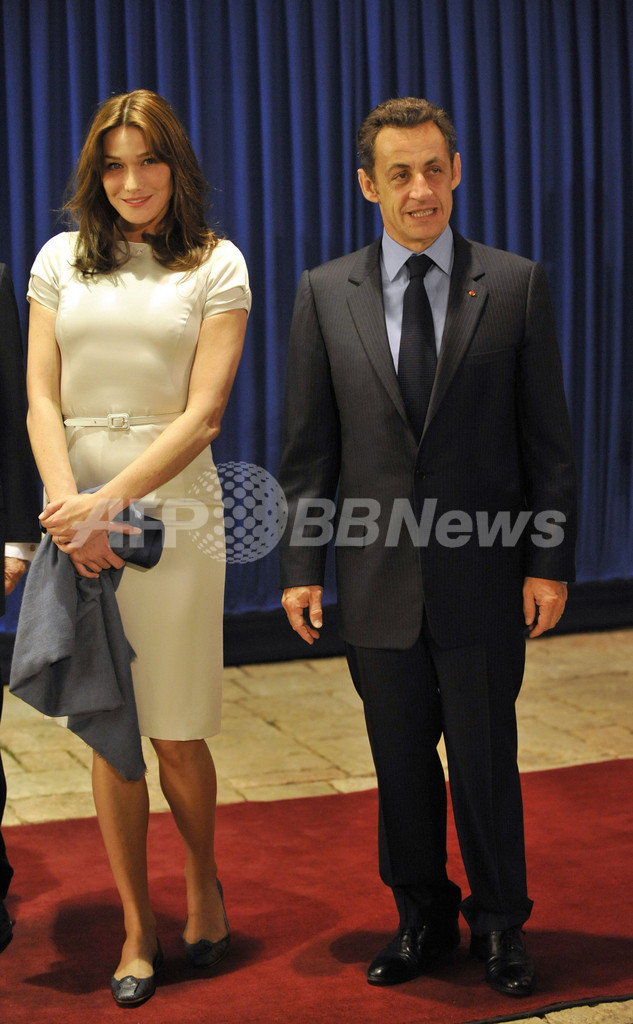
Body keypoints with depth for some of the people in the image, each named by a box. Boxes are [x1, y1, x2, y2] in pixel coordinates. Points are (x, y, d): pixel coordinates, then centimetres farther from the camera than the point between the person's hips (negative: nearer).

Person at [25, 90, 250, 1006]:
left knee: (177, 737, 1)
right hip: (79, 507, 2)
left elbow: (203, 416, -5)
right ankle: (137, 930, 20)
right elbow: (42, 398, 3)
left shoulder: (216, 266, 3)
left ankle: (204, 881, 31)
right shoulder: (61, 259, 10)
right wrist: (65, 501, -14)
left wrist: (110, 501, -16)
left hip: (171, 504, -2)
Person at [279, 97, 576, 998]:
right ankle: (422, 919, 32)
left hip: (482, 577, -1)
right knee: (401, 765, 13)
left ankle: (499, 925, 28)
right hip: (379, 581, 2)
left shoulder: (516, 285, 0)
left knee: (486, 762, 8)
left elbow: (548, 440, 0)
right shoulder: (325, 294, 4)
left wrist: (550, 562, -4)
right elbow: (308, 448, 4)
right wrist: (301, 568, 0)